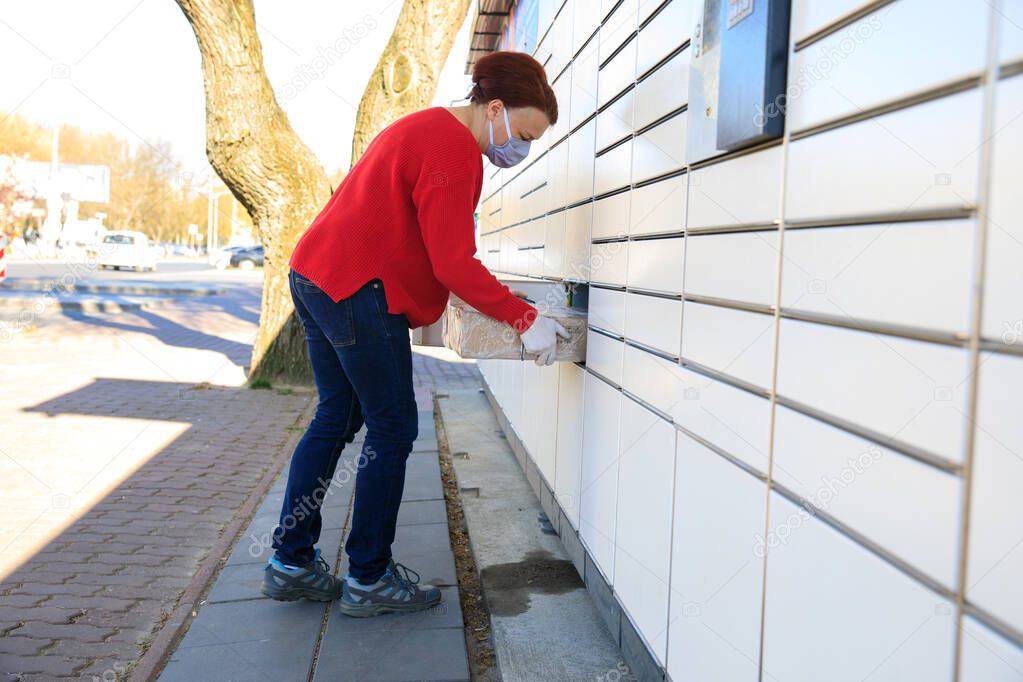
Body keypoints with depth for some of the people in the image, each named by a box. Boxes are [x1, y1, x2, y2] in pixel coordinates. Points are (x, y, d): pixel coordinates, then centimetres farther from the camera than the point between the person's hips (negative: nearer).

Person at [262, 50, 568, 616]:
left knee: (335, 419, 15)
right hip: (359, 289, -11)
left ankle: (291, 563, 23)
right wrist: (525, 319, -15)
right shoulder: (453, 148, -15)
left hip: (315, 276, 11)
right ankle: (370, 579, 10)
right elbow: (454, 265, -19)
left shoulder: (428, 127, 18)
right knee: (393, 429, -1)